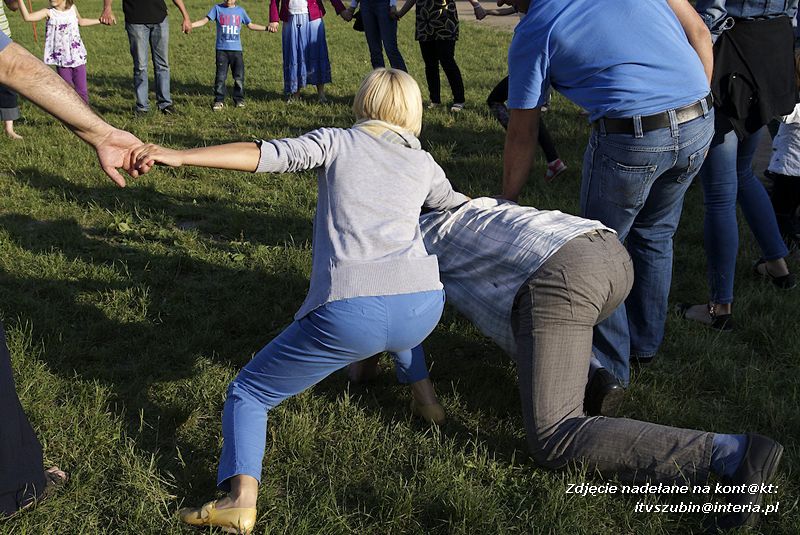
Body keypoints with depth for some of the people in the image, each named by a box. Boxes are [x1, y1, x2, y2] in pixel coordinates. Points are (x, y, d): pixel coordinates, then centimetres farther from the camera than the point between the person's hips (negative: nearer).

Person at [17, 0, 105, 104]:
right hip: (61, 60, -1)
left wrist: (100, 20, 24)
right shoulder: (49, 12, -6)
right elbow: (27, 17, -17)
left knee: (82, 90, 2)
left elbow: (81, 21, 23)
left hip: (77, 57, 1)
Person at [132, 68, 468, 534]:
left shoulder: (337, 142, 15)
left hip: (349, 314, -4)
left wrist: (179, 156, -4)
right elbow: (460, 206, 43)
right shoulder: (425, 163, 24)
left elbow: (265, 155, 0)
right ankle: (422, 387, 36)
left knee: (248, 394, 12)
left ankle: (242, 497, -10)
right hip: (424, 309, 4)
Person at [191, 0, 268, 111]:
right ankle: (219, 101, 4)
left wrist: (266, 28, 14)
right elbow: (204, 20, -2)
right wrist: (189, 25, -15)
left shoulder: (240, 11, 9)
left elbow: (250, 25, 19)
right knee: (220, 76, -4)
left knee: (239, 77, 1)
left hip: (236, 49, 2)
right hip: (222, 49, -2)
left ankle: (239, 100, 13)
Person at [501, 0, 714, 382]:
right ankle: (645, 343, 39)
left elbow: (522, 135, 6)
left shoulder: (532, 32, 1)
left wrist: (507, 200, 19)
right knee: (655, 236, 24)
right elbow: (698, 33, 12)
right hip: (700, 122, 6)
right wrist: (697, 117, 19)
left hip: (631, 138, -6)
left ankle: (609, 368, 22)